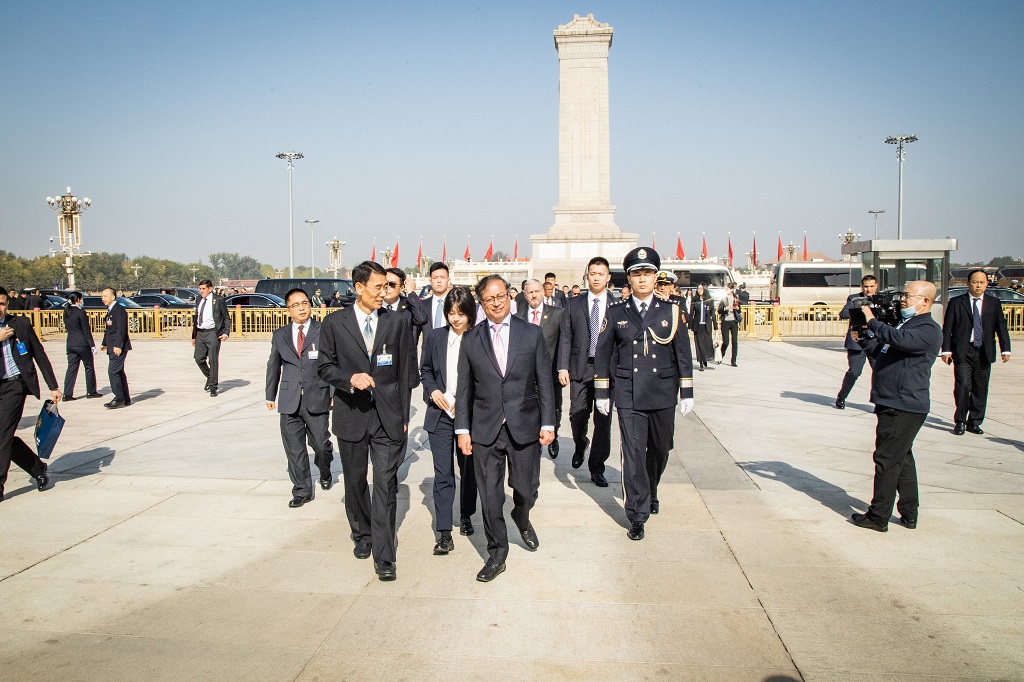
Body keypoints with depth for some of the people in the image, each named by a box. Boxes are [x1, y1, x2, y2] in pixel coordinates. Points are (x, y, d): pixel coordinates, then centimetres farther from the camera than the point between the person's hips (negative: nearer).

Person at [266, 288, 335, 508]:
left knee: (321, 444, 4)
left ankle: (325, 473, 35)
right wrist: (270, 395, 18)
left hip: (317, 399, -3)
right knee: (294, 448, 5)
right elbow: (274, 366, 17)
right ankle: (302, 490, 18)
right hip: (290, 401, 3)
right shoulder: (280, 335, 10)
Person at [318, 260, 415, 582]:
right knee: (355, 482, 15)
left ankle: (383, 557, 0)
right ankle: (362, 536, 37)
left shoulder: (395, 321, 3)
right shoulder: (334, 323, 0)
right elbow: (325, 367, 2)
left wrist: (404, 414, 4)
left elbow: (405, 369, 6)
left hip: (388, 415, 0)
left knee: (386, 485, -5)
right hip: (352, 414, 1)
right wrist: (350, 378, -19)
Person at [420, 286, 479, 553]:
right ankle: (444, 533, 0)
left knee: (469, 468, 15)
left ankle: (466, 517, 36)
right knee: (442, 472, -2)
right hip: (440, 414, 1)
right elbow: (425, 370, 12)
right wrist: (432, 391, -5)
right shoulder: (434, 337, 2)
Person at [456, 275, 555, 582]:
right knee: (490, 497, 4)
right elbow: (464, 389, 6)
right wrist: (462, 429, 2)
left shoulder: (532, 333, 2)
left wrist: (548, 423, -3)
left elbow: (544, 381, 2)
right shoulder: (471, 339, 5)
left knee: (526, 489, 8)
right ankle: (496, 555, 21)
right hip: (485, 430, 0)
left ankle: (521, 519, 43)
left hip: (524, 427, 0)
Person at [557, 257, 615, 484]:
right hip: (580, 369, 1)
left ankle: (597, 467, 15)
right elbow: (565, 338, 5)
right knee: (577, 415, 2)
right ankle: (580, 447, 35)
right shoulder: (574, 304, 7)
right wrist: (562, 367, -2)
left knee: (603, 419, 2)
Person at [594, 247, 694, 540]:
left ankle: (650, 494, 41)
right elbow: (603, 354, 6)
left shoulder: (671, 311, 4)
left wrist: (687, 393, 2)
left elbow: (683, 354, 5)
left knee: (660, 450, 14)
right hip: (628, 397, -1)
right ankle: (638, 515, 4)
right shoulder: (616, 313, 3)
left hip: (663, 395, 2)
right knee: (633, 453, -5)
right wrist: (602, 393, 3)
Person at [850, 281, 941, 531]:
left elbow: (901, 340, -32)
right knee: (902, 459, 16)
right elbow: (880, 352, 23)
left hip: (904, 408, -10)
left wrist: (872, 322, -22)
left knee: (887, 460, -5)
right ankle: (909, 514, 26)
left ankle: (878, 517, 2)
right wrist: (862, 337, 8)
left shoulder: (929, 329, -13)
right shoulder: (904, 323, 19)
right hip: (894, 405, 10)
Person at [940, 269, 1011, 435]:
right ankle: (960, 421, 2)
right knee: (962, 386, -11)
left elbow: (1001, 327, 7)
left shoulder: (994, 303, 11)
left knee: (980, 388, 6)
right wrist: (946, 350, -7)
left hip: (984, 352, 3)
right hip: (962, 352, -3)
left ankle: (974, 422, 17)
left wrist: (1005, 349, -1)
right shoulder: (956, 303, 4)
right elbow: (947, 328, 1)